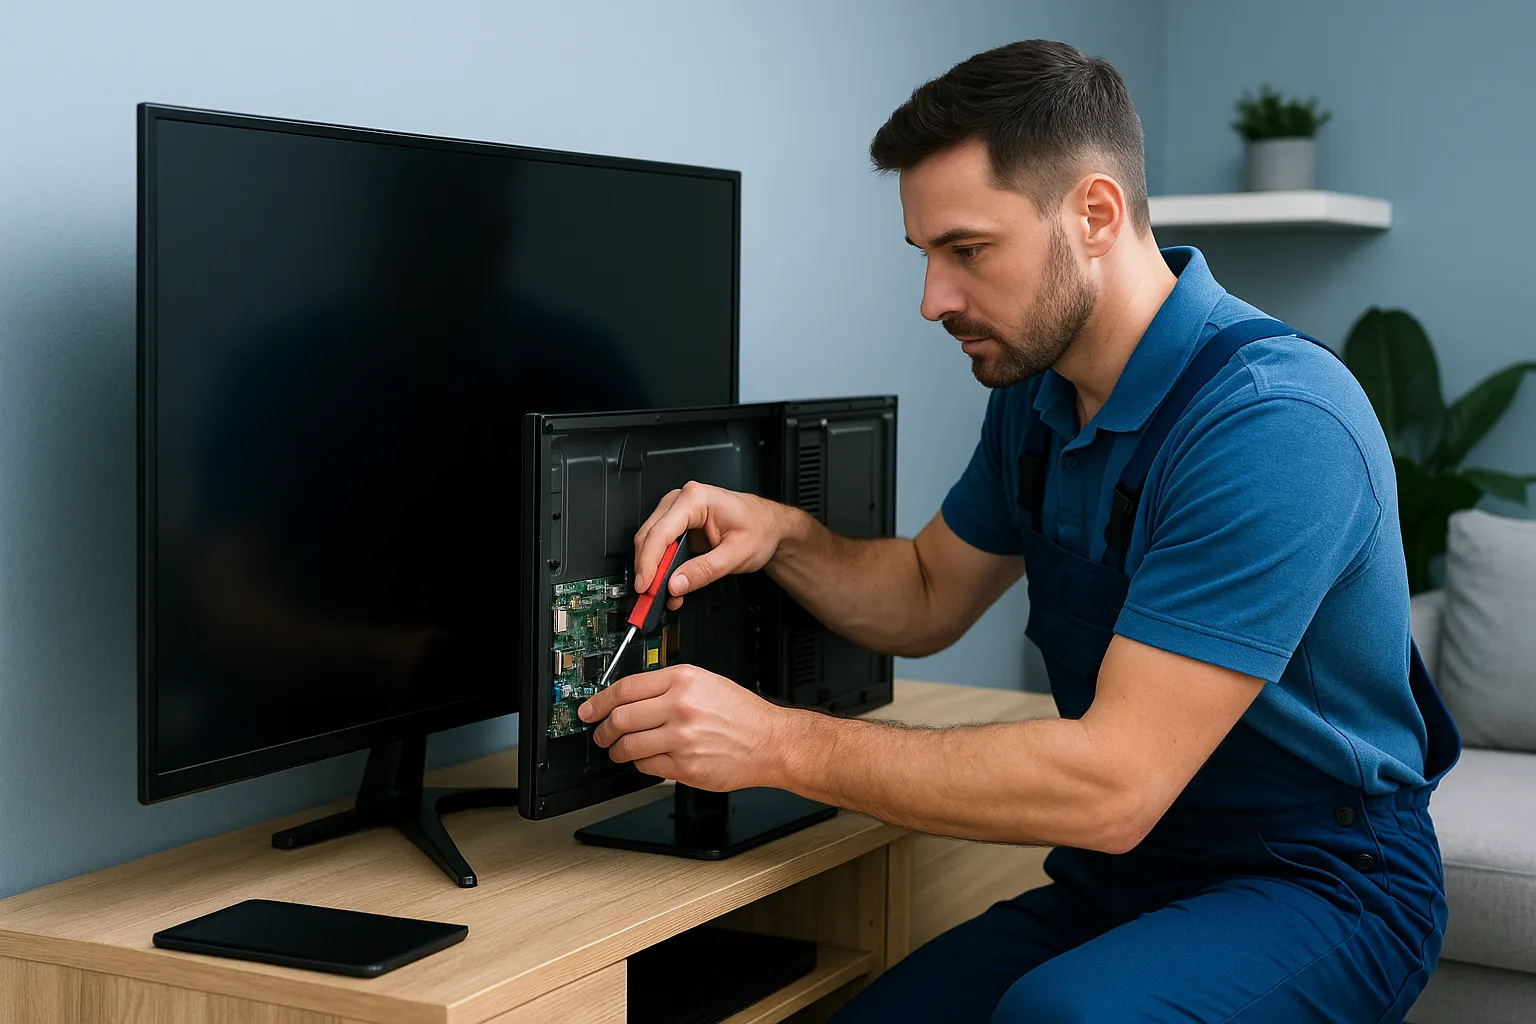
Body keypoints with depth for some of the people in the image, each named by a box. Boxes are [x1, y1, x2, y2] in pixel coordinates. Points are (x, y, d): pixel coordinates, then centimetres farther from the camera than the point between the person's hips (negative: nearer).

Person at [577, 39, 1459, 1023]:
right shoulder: (1035, 396, 4)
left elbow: (1115, 781, -29)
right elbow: (928, 600, 19)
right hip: (1119, 880, 7)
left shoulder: (1271, 421, -25)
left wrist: (781, 743, -27)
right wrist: (781, 536, -3)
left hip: (1315, 880, -7)